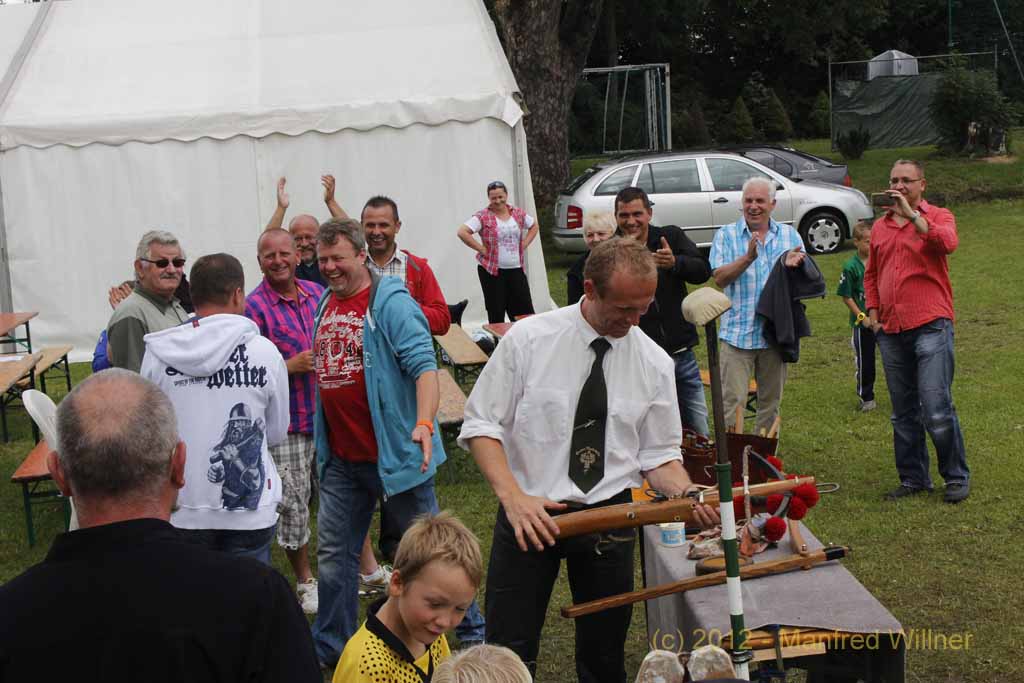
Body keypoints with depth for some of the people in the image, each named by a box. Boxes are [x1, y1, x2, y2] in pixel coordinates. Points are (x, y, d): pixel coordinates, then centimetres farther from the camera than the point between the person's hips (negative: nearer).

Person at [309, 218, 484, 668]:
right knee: (333, 554, 14)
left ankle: (473, 634, 22)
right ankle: (329, 649, 29)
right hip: (340, 458, 7)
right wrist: (321, 438, 18)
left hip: (393, 452, -7)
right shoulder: (325, 304, 9)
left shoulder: (390, 302, -13)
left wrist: (424, 423, -38)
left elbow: (424, 364, -23)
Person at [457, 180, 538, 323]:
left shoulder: (518, 213, 8)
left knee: (524, 311, 3)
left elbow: (534, 226, 23)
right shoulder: (483, 216, -7)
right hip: (492, 271, -4)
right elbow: (462, 232, -15)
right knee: (496, 314, 2)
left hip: (516, 270, 4)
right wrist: (481, 249, -14)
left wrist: (524, 244, 9)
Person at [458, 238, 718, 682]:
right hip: (528, 512, -2)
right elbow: (481, 425, -6)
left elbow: (659, 456, 5)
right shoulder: (527, 339, -9)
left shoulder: (654, 363, -1)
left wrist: (690, 496, -17)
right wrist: (513, 497, -21)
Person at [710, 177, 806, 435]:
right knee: (732, 400, -7)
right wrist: (748, 257, -22)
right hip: (738, 332, -3)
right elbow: (720, 278, -9)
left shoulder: (789, 235, 11)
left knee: (771, 401, 12)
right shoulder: (726, 235, 4)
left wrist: (795, 263, -20)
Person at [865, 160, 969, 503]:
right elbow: (871, 274, 25)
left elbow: (947, 243, -23)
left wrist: (911, 213, -23)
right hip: (891, 331, 5)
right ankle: (913, 479, 20)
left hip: (930, 326, -5)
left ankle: (957, 477, 7)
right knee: (903, 413, 11)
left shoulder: (938, 217, 1)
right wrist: (873, 313, 13)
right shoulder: (880, 226, 16)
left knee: (937, 410, -8)